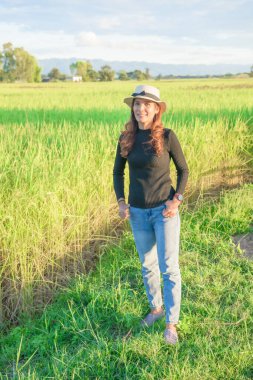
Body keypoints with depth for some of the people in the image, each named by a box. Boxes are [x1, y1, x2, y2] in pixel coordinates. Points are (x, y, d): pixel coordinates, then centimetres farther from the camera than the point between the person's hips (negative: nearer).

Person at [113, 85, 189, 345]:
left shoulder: (167, 136, -11)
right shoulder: (126, 138, 0)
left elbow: (183, 170, -1)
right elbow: (118, 171, 11)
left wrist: (177, 200, -13)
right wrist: (121, 201, -2)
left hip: (164, 210, -4)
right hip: (138, 212, 4)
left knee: (169, 268, -2)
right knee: (148, 265, 17)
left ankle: (171, 323, 13)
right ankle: (156, 308, 38)